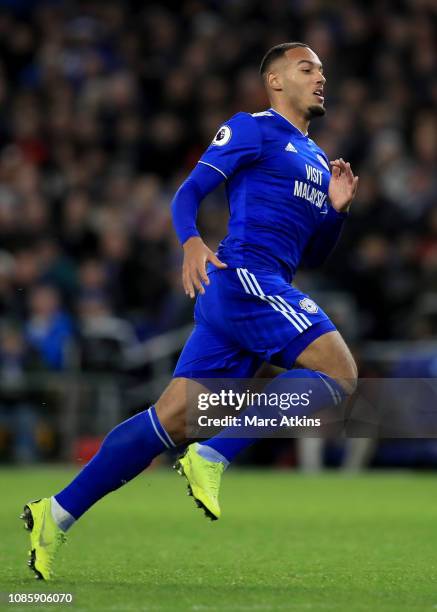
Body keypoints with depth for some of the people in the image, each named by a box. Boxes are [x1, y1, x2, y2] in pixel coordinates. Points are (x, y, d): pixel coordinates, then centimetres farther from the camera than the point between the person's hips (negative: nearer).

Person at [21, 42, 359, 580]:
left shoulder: (317, 160, 28)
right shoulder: (252, 129, 4)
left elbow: (313, 254, 30)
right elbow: (190, 191, -5)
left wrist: (335, 209, 12)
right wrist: (191, 241, -25)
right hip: (244, 276, -8)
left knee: (173, 416, 0)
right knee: (339, 372, -18)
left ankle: (58, 514, 1)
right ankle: (212, 459, -19)